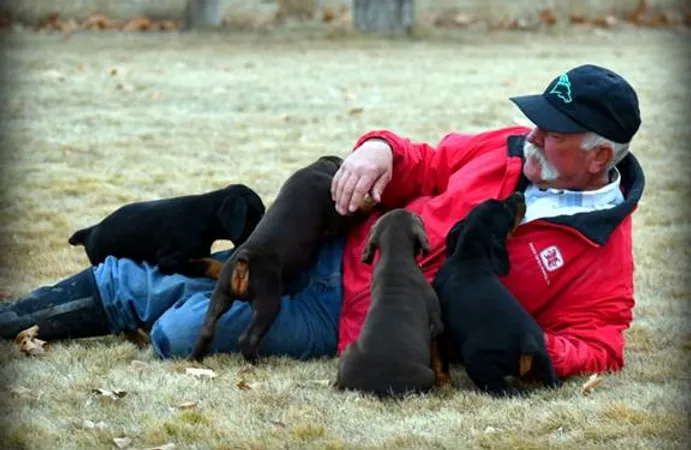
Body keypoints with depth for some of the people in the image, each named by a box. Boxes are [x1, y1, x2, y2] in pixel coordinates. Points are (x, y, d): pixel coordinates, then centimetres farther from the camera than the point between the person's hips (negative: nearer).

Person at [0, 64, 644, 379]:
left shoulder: (602, 259, -14)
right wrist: (381, 151, -10)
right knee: (157, 283, 4)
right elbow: (427, 165, 12)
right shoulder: (512, 150, 3)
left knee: (180, 333, -12)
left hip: (352, 324, -5)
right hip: (341, 248, 5)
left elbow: (596, 344, -18)